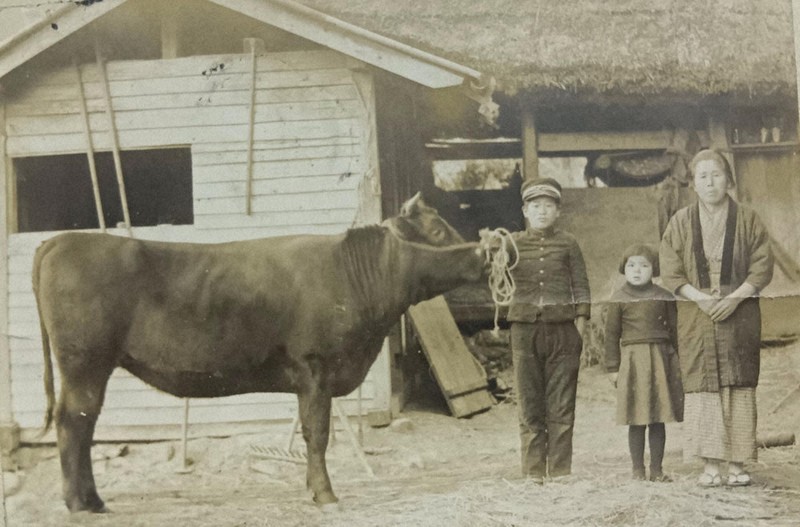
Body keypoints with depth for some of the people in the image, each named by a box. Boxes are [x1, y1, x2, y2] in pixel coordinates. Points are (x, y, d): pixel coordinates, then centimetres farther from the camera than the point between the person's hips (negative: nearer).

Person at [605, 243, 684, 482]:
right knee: (636, 420, 1)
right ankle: (637, 469, 9)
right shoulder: (619, 299, 2)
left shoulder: (663, 297, 6)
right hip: (633, 360, -1)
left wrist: (677, 361, 9)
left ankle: (656, 468, 12)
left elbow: (674, 329, 12)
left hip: (660, 358, 2)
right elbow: (612, 334, 5)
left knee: (659, 419, 4)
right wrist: (613, 367, 2)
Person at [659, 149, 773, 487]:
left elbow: (762, 269, 0)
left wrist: (734, 298, -14)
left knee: (739, 387, -4)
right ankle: (710, 465, -3)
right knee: (702, 387, -5)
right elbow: (670, 274, 1)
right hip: (696, 317, 0)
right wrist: (701, 298, -14)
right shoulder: (680, 224, 6)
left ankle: (737, 463, 0)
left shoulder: (747, 221, 5)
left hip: (740, 316, 0)